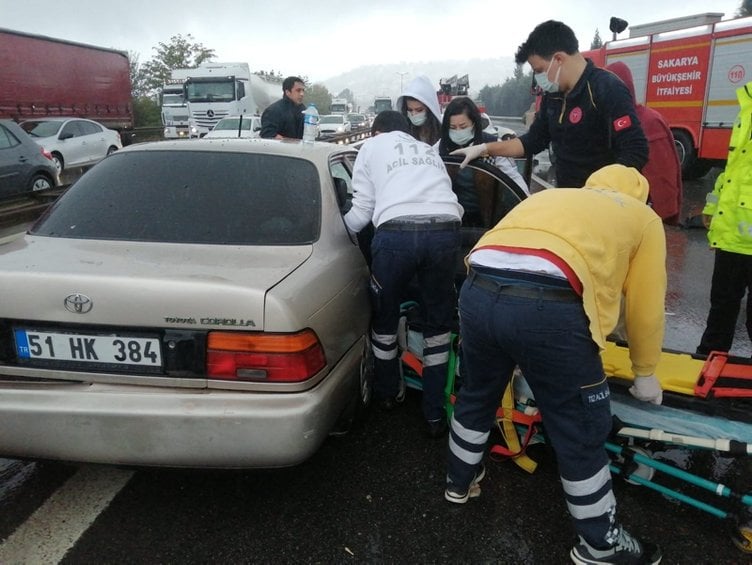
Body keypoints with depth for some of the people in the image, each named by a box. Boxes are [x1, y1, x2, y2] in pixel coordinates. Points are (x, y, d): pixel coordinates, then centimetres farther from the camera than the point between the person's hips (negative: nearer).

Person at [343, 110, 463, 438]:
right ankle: (435, 414, 21)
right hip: (445, 230, 3)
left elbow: (362, 211, 16)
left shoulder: (372, 145, 23)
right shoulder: (428, 150, 35)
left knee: (385, 317, 20)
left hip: (397, 232, -3)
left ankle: (388, 394, 39)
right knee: (438, 323, 18)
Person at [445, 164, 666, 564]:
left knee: (476, 395, 30)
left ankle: (460, 481, 52)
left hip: (477, 291, 6)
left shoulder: (549, 196, 36)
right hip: (546, 305, -5)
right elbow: (645, 308, 21)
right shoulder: (644, 218, 23)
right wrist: (645, 373, 38)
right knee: (581, 434, 15)